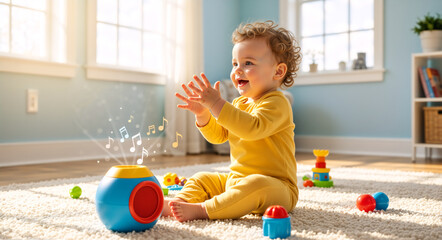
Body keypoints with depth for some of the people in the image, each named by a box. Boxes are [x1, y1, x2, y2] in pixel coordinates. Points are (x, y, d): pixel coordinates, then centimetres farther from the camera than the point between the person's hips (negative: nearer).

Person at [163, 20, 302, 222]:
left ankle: (201, 210, -38)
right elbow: (217, 136, 14)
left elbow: (253, 128, -34)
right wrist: (202, 114, -5)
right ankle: (179, 201, -12)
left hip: (274, 185, -9)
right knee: (201, 179, 11)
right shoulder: (239, 103, 14)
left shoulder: (276, 103, -15)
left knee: (256, 185, -39)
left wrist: (216, 104, -35)